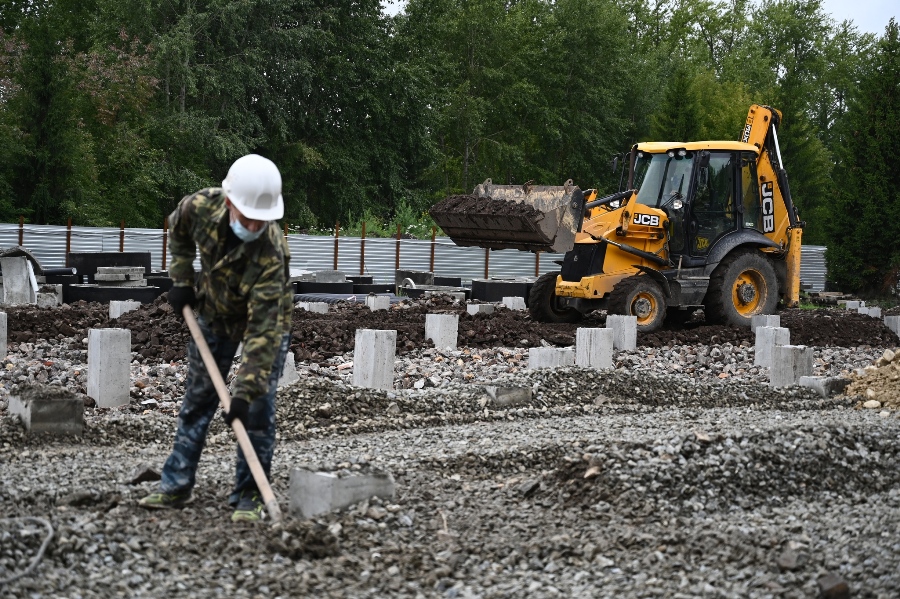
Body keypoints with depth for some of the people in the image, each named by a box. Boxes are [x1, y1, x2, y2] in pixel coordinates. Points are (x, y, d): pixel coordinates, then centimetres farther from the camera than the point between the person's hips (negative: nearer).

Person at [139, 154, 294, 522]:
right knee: (196, 399, 10)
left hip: (267, 318, -4)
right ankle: (176, 486, 19)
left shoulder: (271, 252, -40)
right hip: (215, 312, 4)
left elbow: (262, 329, -40)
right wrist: (181, 279, -2)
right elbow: (178, 230, 1)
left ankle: (249, 497, 2)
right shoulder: (201, 206, -28)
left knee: (258, 410, -9)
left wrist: (245, 391, -43)